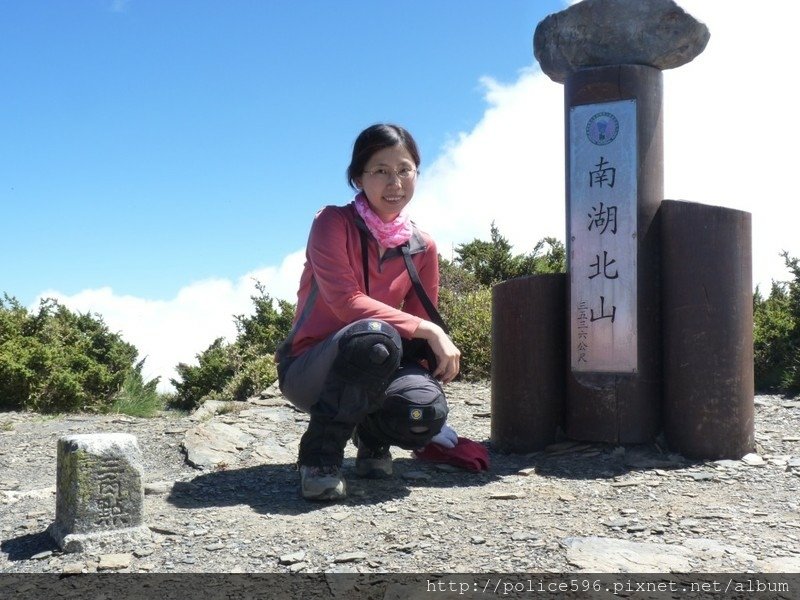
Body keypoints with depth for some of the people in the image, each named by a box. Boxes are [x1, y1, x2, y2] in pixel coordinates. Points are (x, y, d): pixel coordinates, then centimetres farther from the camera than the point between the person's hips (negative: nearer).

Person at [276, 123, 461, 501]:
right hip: (308, 370, -4)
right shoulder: (333, 223, -12)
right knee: (374, 336, -38)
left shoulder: (423, 248, 2)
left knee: (423, 407, -31)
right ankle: (319, 456, -19)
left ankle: (373, 437, 8)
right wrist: (427, 331, -27)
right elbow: (346, 303, -24)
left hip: (377, 372, 4)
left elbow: (422, 336, 4)